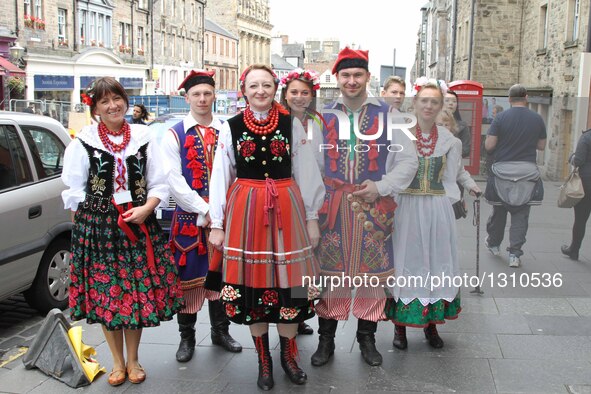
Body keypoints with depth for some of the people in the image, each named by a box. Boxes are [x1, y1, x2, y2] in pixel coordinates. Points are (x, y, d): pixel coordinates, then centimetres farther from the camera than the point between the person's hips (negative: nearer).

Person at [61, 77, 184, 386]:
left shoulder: (143, 137, 2)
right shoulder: (83, 142, -2)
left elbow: (159, 183, 4)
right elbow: (74, 191, 3)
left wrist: (146, 208, -11)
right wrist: (84, 224, -2)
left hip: (139, 226, 1)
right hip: (97, 228, -1)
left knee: (138, 292, 6)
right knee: (106, 293, 6)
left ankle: (133, 360, 26)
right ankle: (117, 362, 26)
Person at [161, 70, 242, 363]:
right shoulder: (174, 135, -1)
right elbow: (175, 181, -9)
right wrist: (204, 210, -14)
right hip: (189, 217, -2)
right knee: (189, 275, 4)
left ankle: (220, 330, 28)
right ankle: (186, 336, 19)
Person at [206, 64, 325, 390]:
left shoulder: (292, 125, 3)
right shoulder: (231, 127, 2)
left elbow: (306, 173, 4)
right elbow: (220, 177, 2)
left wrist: (311, 217, 4)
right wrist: (217, 223, 0)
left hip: (287, 207, 0)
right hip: (245, 208, 0)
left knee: (289, 282, 4)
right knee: (252, 282, 6)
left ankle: (288, 356, 25)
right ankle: (263, 361, 23)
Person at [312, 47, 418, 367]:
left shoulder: (387, 115, 3)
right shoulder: (324, 117, 8)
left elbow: (408, 160, 3)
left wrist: (381, 187, -9)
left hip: (374, 206, 0)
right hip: (332, 206, 1)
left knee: (372, 271, 7)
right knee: (329, 272, 5)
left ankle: (367, 338, 25)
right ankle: (326, 339, 21)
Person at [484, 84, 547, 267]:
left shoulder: (501, 117, -7)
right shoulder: (537, 119, 0)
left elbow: (488, 146, -9)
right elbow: (541, 145, 9)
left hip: (503, 170, -1)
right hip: (527, 171, 1)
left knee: (499, 209, 15)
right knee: (520, 213, 5)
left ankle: (493, 244, 33)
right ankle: (514, 254, 1)